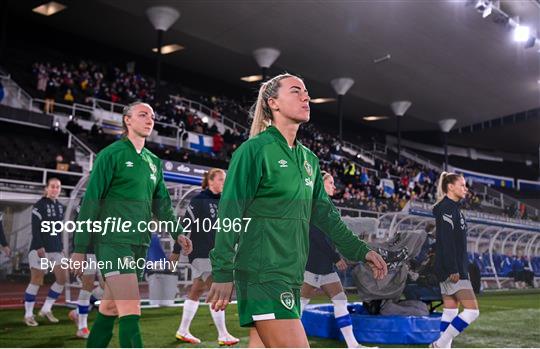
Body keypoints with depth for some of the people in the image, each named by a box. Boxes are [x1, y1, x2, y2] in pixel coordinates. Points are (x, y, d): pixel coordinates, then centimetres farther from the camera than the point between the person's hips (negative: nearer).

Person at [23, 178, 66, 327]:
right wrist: (39, 247, -21)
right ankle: (28, 314, 9)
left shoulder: (60, 207, 14)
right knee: (36, 281, -3)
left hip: (56, 249, 7)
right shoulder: (39, 205, -6)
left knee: (62, 279, 3)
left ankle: (46, 309, 15)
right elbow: (35, 228, -14)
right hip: (40, 248, -7)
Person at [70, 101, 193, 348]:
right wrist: (80, 248, -8)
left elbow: (162, 204, 19)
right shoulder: (111, 154, -3)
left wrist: (177, 233, 2)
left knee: (109, 310, 14)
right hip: (113, 241, -7)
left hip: (140, 244, 7)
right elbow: (90, 201, -5)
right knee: (131, 312, -13)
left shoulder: (154, 162, 17)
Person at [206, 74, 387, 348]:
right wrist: (222, 272, -15)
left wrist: (360, 250, 14)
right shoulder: (254, 150, -8)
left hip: (291, 274, 8)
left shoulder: (308, 159, 15)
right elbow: (229, 214, -11)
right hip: (262, 273, -7)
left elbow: (325, 214, 20)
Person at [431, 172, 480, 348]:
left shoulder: (453, 208, 18)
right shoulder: (447, 207, -12)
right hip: (451, 269, -10)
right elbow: (446, 241, -20)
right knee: (472, 310, -9)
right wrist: (453, 269, -23)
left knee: (450, 311, 9)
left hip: (455, 268, 10)